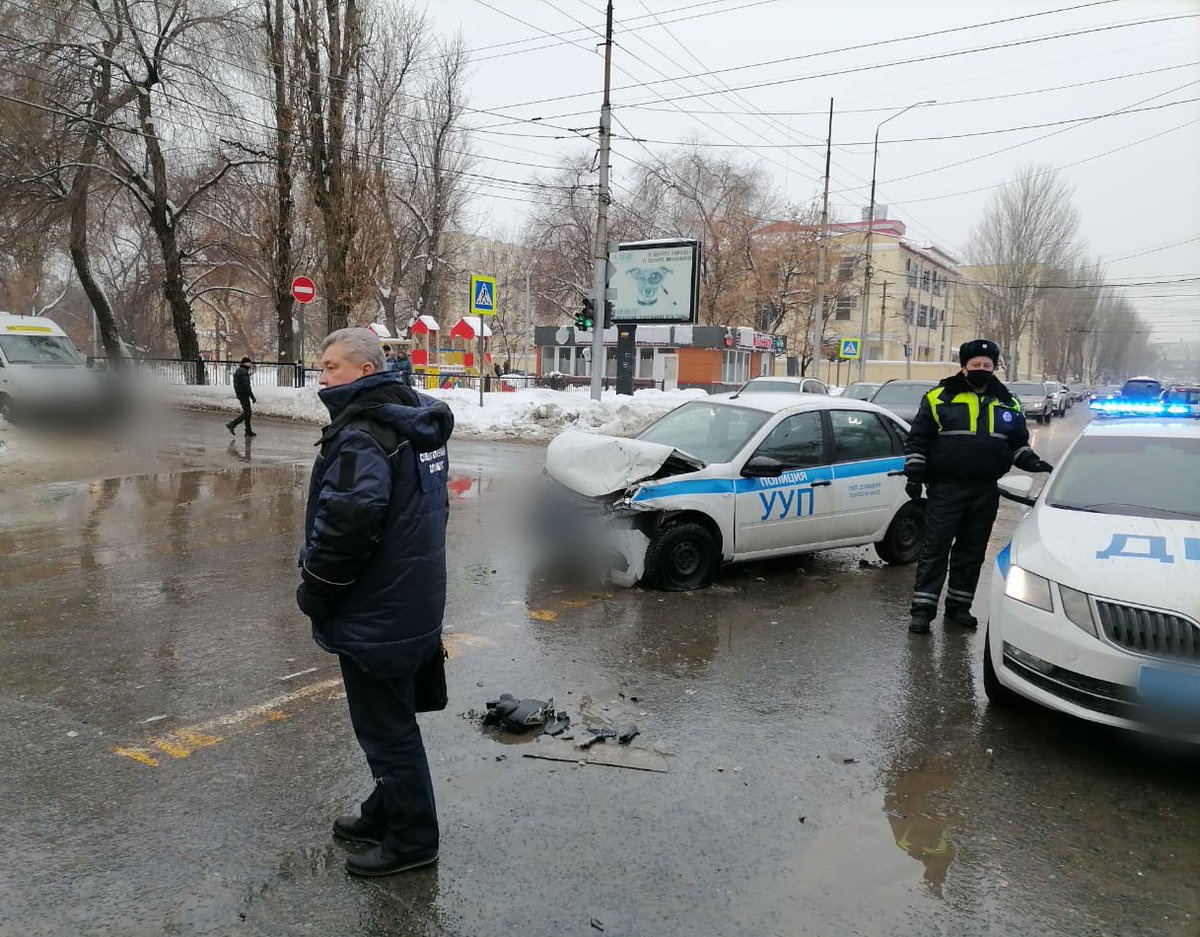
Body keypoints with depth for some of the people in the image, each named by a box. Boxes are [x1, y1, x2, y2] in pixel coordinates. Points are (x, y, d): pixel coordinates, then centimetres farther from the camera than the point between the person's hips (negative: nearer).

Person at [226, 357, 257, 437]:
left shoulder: (238, 370, 15)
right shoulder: (243, 372, -17)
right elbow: (246, 386, -22)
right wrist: (253, 397, -19)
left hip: (240, 394, 10)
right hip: (244, 394, -10)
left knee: (247, 412, 12)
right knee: (247, 413, -5)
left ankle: (248, 431, 14)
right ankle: (231, 424, -4)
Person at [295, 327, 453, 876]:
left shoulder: (362, 434, -21)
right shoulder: (418, 425, 11)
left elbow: (348, 523, -31)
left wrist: (315, 588, -16)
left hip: (375, 613, -10)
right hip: (414, 601, 10)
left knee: (386, 726, 4)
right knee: (392, 717, 22)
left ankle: (411, 838, 18)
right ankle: (387, 812, 38)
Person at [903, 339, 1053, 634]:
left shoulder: (1007, 404, 11)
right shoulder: (939, 398, -1)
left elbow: (1018, 443, 21)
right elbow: (917, 439, 1)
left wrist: (1032, 461, 1)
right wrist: (914, 475, -5)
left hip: (985, 493, 4)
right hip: (945, 489, -4)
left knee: (972, 552, 11)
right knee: (935, 549, -4)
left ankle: (958, 606, 22)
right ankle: (922, 609, -2)